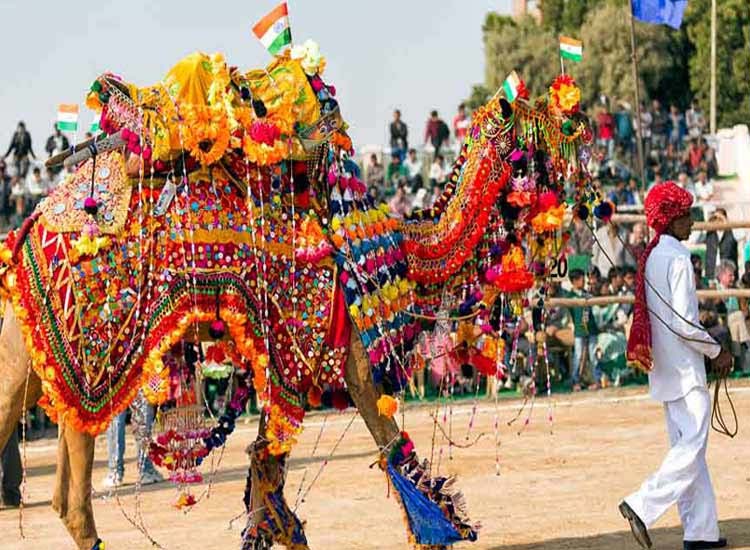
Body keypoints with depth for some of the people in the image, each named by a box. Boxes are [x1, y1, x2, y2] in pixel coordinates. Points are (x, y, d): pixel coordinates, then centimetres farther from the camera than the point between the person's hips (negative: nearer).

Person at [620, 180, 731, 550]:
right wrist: (717, 352, -7)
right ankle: (643, 506, -16)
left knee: (685, 447, 10)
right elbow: (684, 323, -20)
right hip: (685, 368, -9)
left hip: (663, 368, 9)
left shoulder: (650, 257, 13)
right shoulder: (677, 258, -15)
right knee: (693, 447, -8)